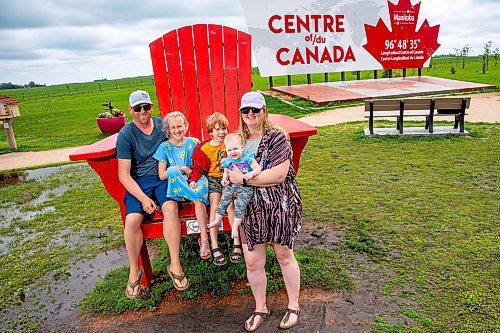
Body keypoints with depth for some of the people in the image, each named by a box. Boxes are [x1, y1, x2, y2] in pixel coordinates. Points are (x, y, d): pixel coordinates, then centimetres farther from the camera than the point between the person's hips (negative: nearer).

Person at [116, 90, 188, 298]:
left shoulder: (163, 125, 6)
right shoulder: (125, 135, -4)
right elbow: (124, 175, -7)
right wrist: (143, 198, -20)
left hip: (163, 177, 2)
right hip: (138, 182, -1)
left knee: (170, 207, -30)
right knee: (132, 219, -26)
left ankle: (175, 265, -18)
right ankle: (134, 270, 0)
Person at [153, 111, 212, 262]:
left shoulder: (194, 143, 4)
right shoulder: (164, 147, 2)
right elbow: (162, 175, -2)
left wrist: (194, 180, -14)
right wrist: (180, 169, -15)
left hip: (196, 179, 0)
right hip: (175, 185, 0)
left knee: (198, 199, -34)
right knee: (172, 171, -32)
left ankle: (204, 238, -30)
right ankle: (199, 195, -29)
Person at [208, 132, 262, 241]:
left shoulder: (247, 158, -9)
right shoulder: (227, 161, 7)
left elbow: (258, 169, -13)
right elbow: (226, 172, 22)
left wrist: (251, 174, -32)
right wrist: (224, 178, 1)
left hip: (245, 187, -5)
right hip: (231, 185, 5)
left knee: (240, 205, -16)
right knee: (223, 200, -2)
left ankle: (235, 226, -7)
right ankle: (217, 220, 14)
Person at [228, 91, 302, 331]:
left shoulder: (276, 137, -10)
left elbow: (278, 175, -21)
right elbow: (231, 175, 17)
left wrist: (244, 179, -18)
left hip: (280, 206, -4)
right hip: (249, 209, 4)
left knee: (284, 256, 12)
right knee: (253, 262, 9)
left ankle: (293, 306, 36)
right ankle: (260, 308, 34)